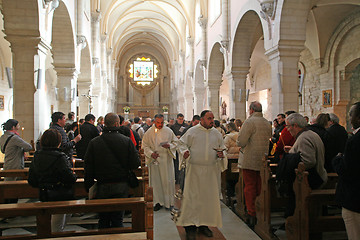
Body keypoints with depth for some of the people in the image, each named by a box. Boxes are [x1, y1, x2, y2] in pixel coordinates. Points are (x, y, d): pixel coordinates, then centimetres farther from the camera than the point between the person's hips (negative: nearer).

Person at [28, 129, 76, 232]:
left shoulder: (36, 156, 1)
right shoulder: (60, 157, -19)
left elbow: (31, 181, 6)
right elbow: (70, 178, -23)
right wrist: (74, 176, -1)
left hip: (43, 196, 7)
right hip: (59, 197, -6)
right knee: (57, 227, 7)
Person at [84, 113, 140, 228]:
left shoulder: (94, 142, -4)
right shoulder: (127, 141, -8)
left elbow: (88, 167, 0)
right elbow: (135, 164, -7)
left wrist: (88, 186, 10)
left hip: (102, 187, 1)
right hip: (121, 186, -1)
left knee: (103, 220, 14)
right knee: (118, 219, 9)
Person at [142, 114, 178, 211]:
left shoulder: (168, 131, 2)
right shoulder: (149, 132, 0)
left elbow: (176, 142, 8)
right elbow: (145, 145, 2)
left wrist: (169, 145, -12)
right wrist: (151, 153, -15)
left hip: (167, 159, 1)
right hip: (154, 160, 0)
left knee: (168, 180, 4)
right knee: (156, 180, 4)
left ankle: (169, 201, 16)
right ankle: (158, 201, 15)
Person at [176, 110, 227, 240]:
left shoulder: (216, 133, 10)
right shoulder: (192, 131, -1)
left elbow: (221, 149, 16)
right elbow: (182, 143, 3)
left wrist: (221, 155, -5)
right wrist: (185, 151, -16)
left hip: (211, 171, 4)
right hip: (194, 170, -3)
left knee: (209, 197, 7)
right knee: (192, 196, -2)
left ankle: (204, 224, 21)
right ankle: (190, 226, 8)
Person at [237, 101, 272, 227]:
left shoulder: (249, 122, -13)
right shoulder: (268, 123, 9)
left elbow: (241, 141, -18)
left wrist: (242, 146, 3)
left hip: (250, 161, -7)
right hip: (263, 160, 7)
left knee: (249, 187, 1)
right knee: (260, 187, 15)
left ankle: (252, 216, 4)